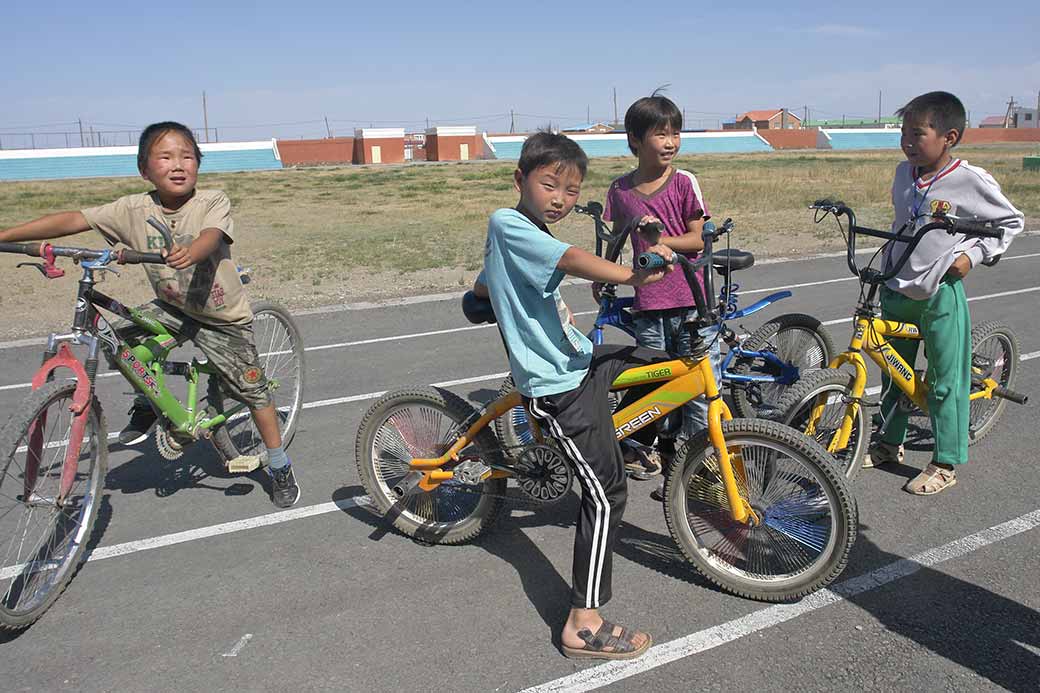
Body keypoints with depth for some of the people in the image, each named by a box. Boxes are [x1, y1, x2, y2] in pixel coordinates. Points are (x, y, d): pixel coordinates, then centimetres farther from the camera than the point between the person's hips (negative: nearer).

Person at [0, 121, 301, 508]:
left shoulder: (213, 202, -19)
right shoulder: (135, 209, -11)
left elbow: (210, 237, -39)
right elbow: (72, 220, -15)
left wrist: (190, 252, -62)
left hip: (224, 319, -4)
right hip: (172, 307, 4)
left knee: (253, 392, -1)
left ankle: (280, 468, 19)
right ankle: (148, 403, 13)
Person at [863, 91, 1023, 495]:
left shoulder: (971, 181, -13)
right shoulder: (904, 173, 2)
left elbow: (1011, 222, 0)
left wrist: (974, 254, -10)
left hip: (940, 295, -6)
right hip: (896, 292, 6)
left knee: (945, 383, 4)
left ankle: (945, 464, 16)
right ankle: (890, 444, 34)